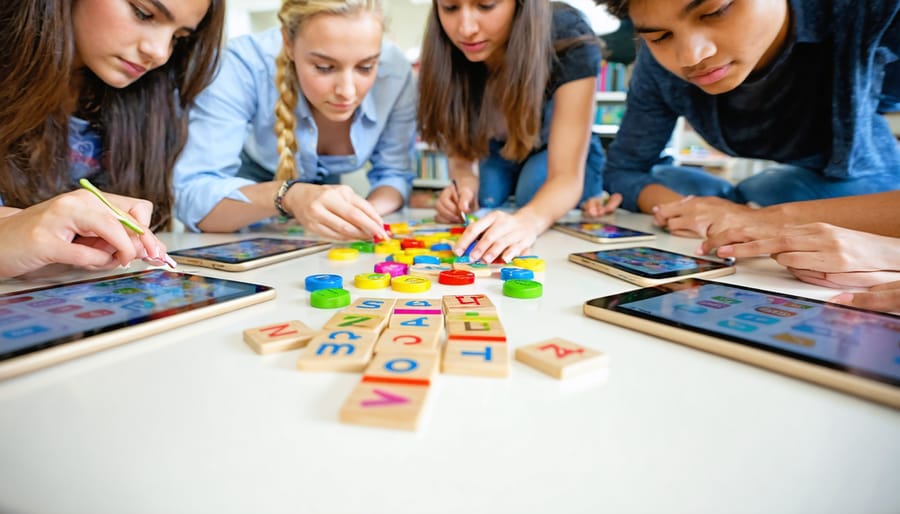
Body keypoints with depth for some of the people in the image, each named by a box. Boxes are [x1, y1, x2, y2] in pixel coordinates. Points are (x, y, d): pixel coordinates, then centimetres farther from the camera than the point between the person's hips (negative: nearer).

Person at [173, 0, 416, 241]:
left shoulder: (395, 70, -27)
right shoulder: (245, 65, -34)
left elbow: (395, 173, -15)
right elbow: (190, 193, -37)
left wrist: (362, 218, -37)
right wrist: (287, 195, -55)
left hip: (325, 184, 3)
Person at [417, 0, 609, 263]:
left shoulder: (571, 42, -35)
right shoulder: (444, 53, -27)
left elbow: (566, 175, -39)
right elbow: (461, 149, -17)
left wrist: (527, 220, -62)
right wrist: (465, 186, -41)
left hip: (561, 153, -1)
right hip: (493, 154, 2)